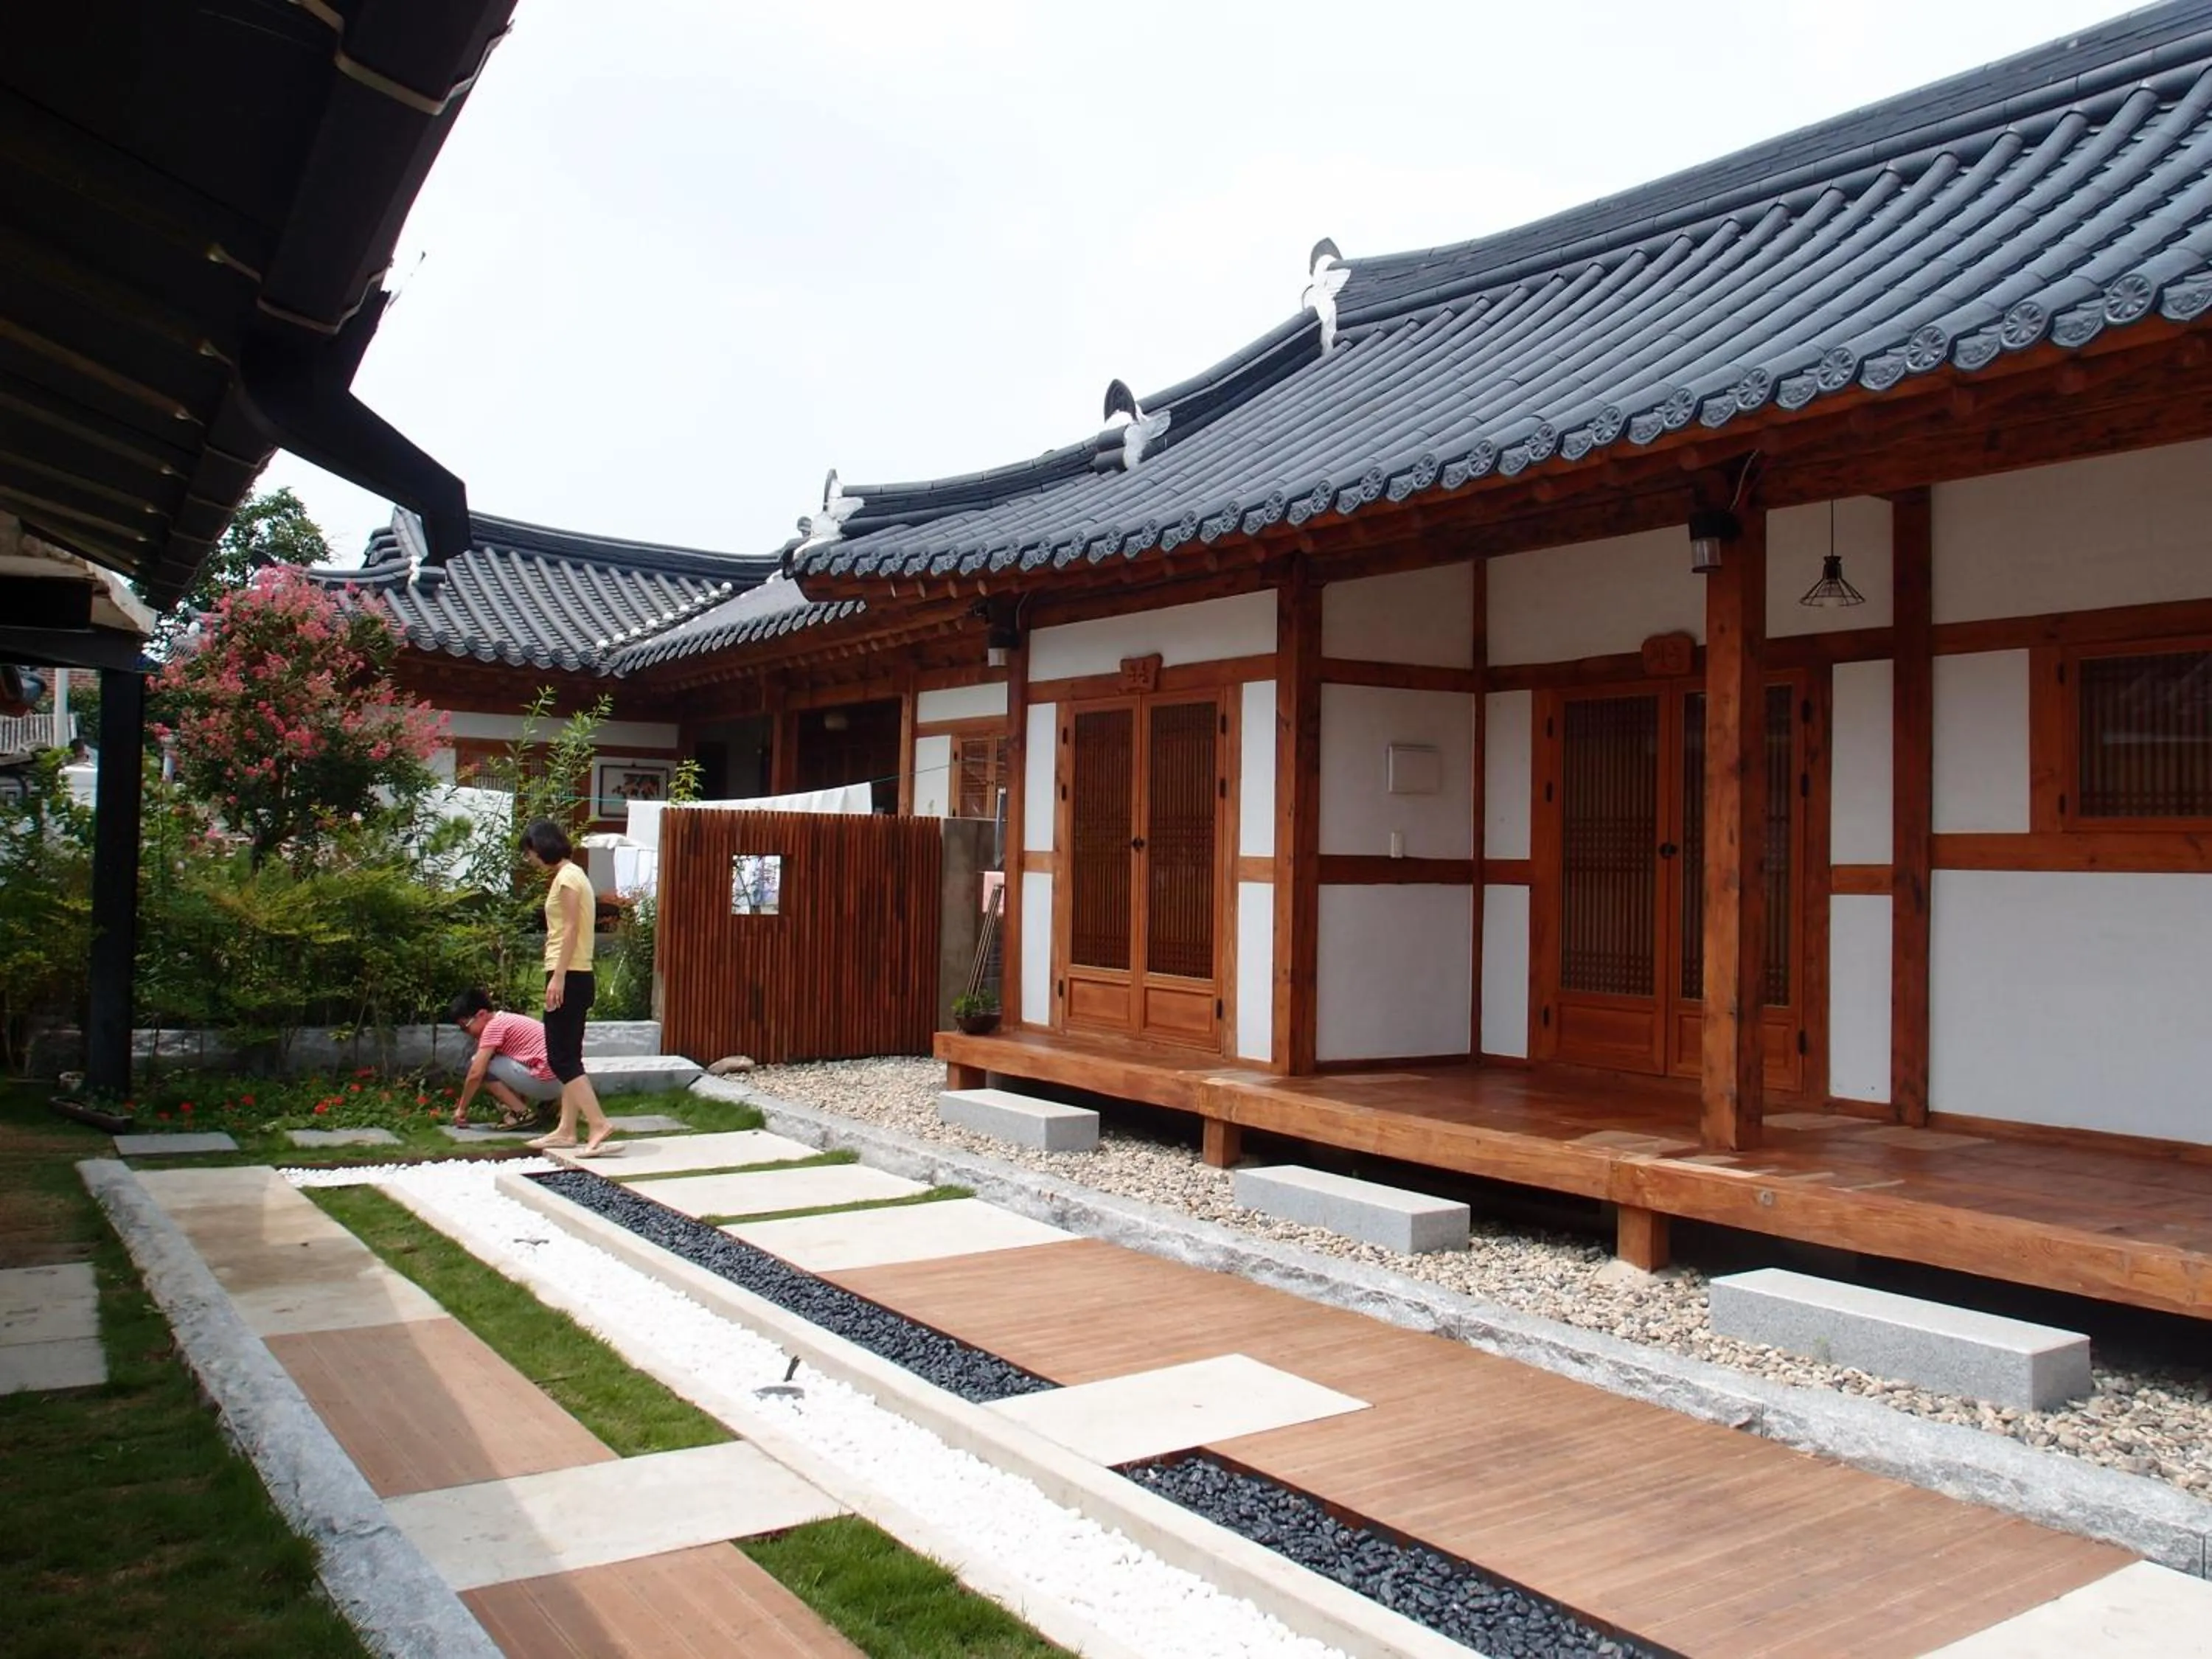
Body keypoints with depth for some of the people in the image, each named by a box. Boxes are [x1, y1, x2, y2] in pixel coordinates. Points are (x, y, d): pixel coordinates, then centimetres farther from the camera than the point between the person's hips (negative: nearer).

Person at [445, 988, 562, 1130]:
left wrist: (462, 1108, 2)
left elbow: (475, 1074, -10)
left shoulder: (494, 1026, -7)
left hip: (544, 1082, -10)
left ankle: (522, 1112, -4)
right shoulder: (506, 1021, 21)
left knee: (481, 1066, -3)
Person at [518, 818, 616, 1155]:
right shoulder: (573, 875, 17)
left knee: (562, 1058, -9)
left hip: (568, 977, -10)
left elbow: (571, 929, -18)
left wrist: (558, 977, -20)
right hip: (575, 976, 10)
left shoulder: (566, 877, -11)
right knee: (568, 1056, 11)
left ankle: (599, 1124, -12)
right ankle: (566, 1130, 14)